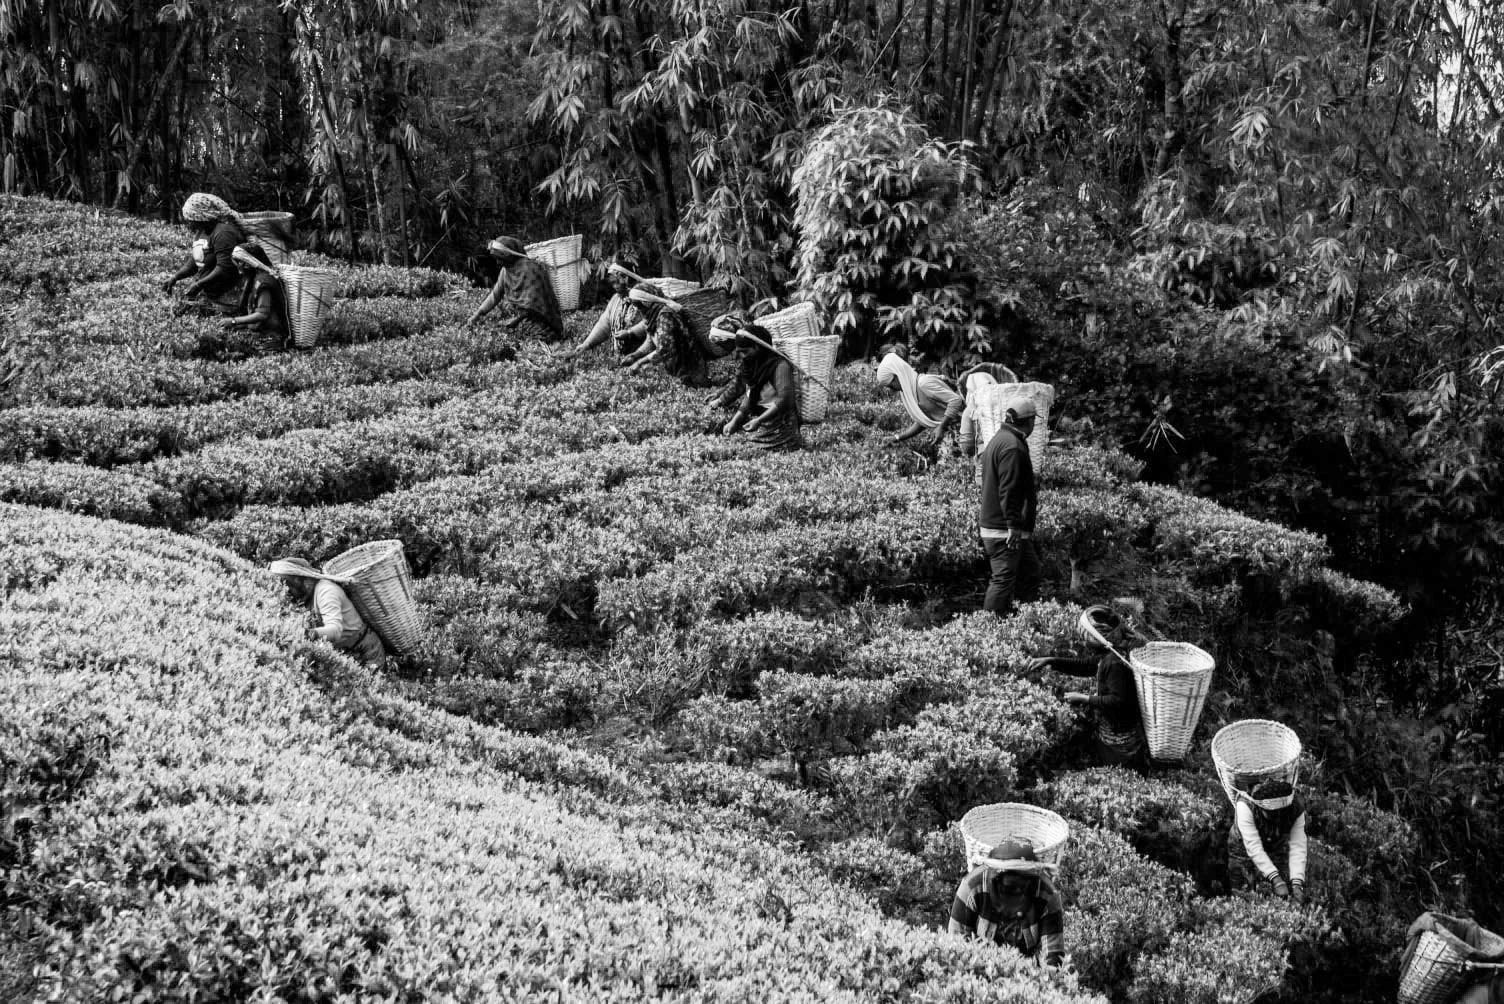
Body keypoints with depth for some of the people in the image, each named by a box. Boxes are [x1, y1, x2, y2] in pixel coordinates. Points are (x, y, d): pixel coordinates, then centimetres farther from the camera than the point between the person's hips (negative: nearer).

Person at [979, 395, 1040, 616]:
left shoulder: (999, 439, 18)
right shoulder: (1012, 447, -17)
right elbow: (1008, 490, -23)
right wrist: (1013, 526, -24)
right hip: (1005, 531, -11)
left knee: (1030, 572, 16)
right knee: (1004, 579, -7)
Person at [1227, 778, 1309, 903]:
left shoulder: (1296, 809, -27)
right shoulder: (1245, 806, -38)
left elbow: (1297, 848, -30)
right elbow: (1254, 847, -40)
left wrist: (1297, 883, -42)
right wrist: (1275, 879, -46)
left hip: (1277, 850, 2)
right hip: (1243, 850, -2)